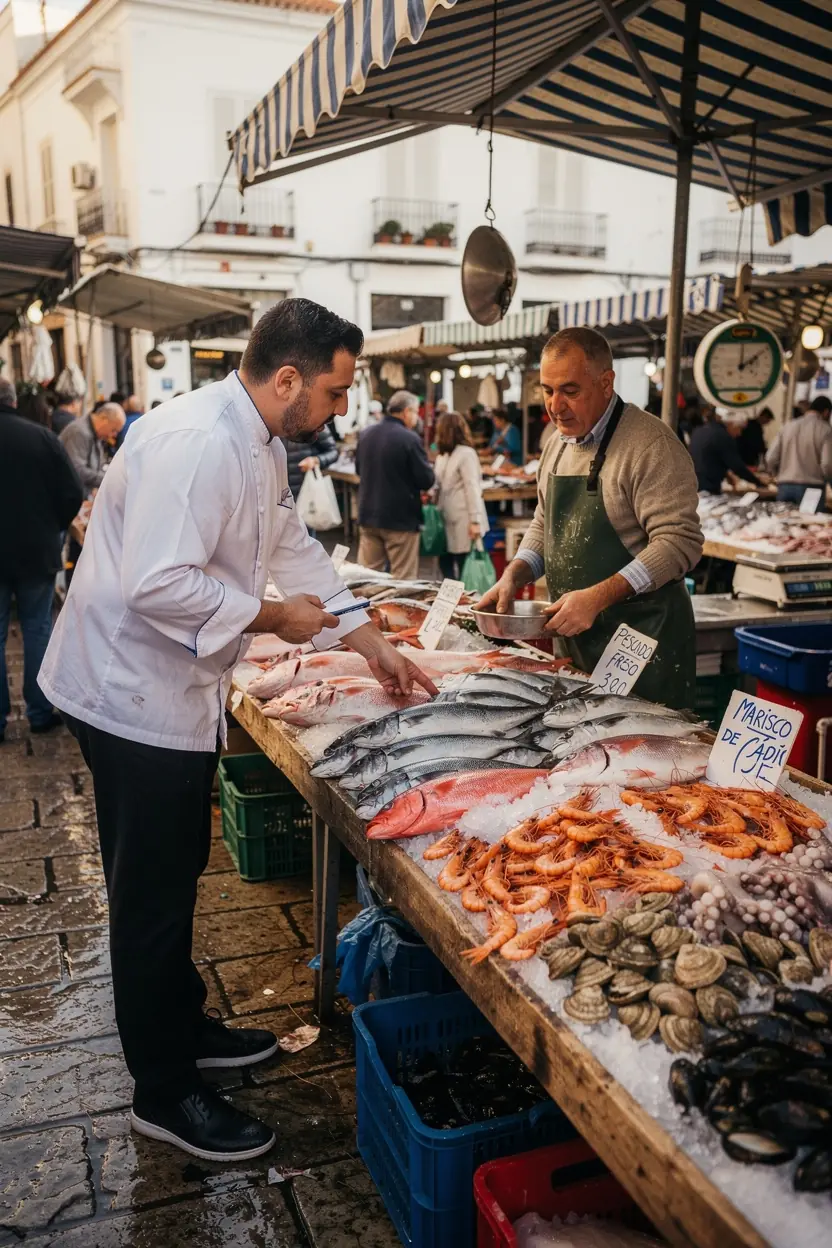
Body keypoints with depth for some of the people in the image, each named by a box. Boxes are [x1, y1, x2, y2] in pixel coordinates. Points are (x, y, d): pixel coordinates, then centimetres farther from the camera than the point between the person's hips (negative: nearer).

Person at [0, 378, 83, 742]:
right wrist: (51, 529, 9)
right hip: (37, 551, 1)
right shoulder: (42, 437, -7)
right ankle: (40, 713, 17)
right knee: (37, 630, 12)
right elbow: (72, 495, -7)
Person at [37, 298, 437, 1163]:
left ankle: (182, 1028, 40)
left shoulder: (259, 444, 9)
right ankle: (163, 1093, 20)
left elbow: (292, 546, 15)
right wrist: (274, 618, -19)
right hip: (134, 693, -10)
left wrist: (368, 642, 11)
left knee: (173, 880, 22)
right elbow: (156, 585, -32)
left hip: (174, 693, 10)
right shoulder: (196, 443, -25)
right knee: (153, 897, 3)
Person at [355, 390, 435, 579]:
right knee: (403, 579, 2)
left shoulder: (365, 434, 4)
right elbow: (427, 480, -13)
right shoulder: (409, 439, -16)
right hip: (401, 517, -6)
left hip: (369, 515, 6)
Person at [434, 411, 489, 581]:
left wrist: (475, 521, -19)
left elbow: (472, 488, -15)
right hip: (448, 521, 7)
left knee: (464, 571, 0)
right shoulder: (442, 455, 12)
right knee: (445, 565, 10)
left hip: (463, 522, -7)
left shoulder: (466, 454, -9)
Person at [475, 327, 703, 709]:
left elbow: (679, 541, -21)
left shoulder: (651, 444, -16)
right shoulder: (557, 447, 11)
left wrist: (598, 597, -27)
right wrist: (513, 576, 2)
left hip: (644, 638, -7)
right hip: (576, 638, 7)